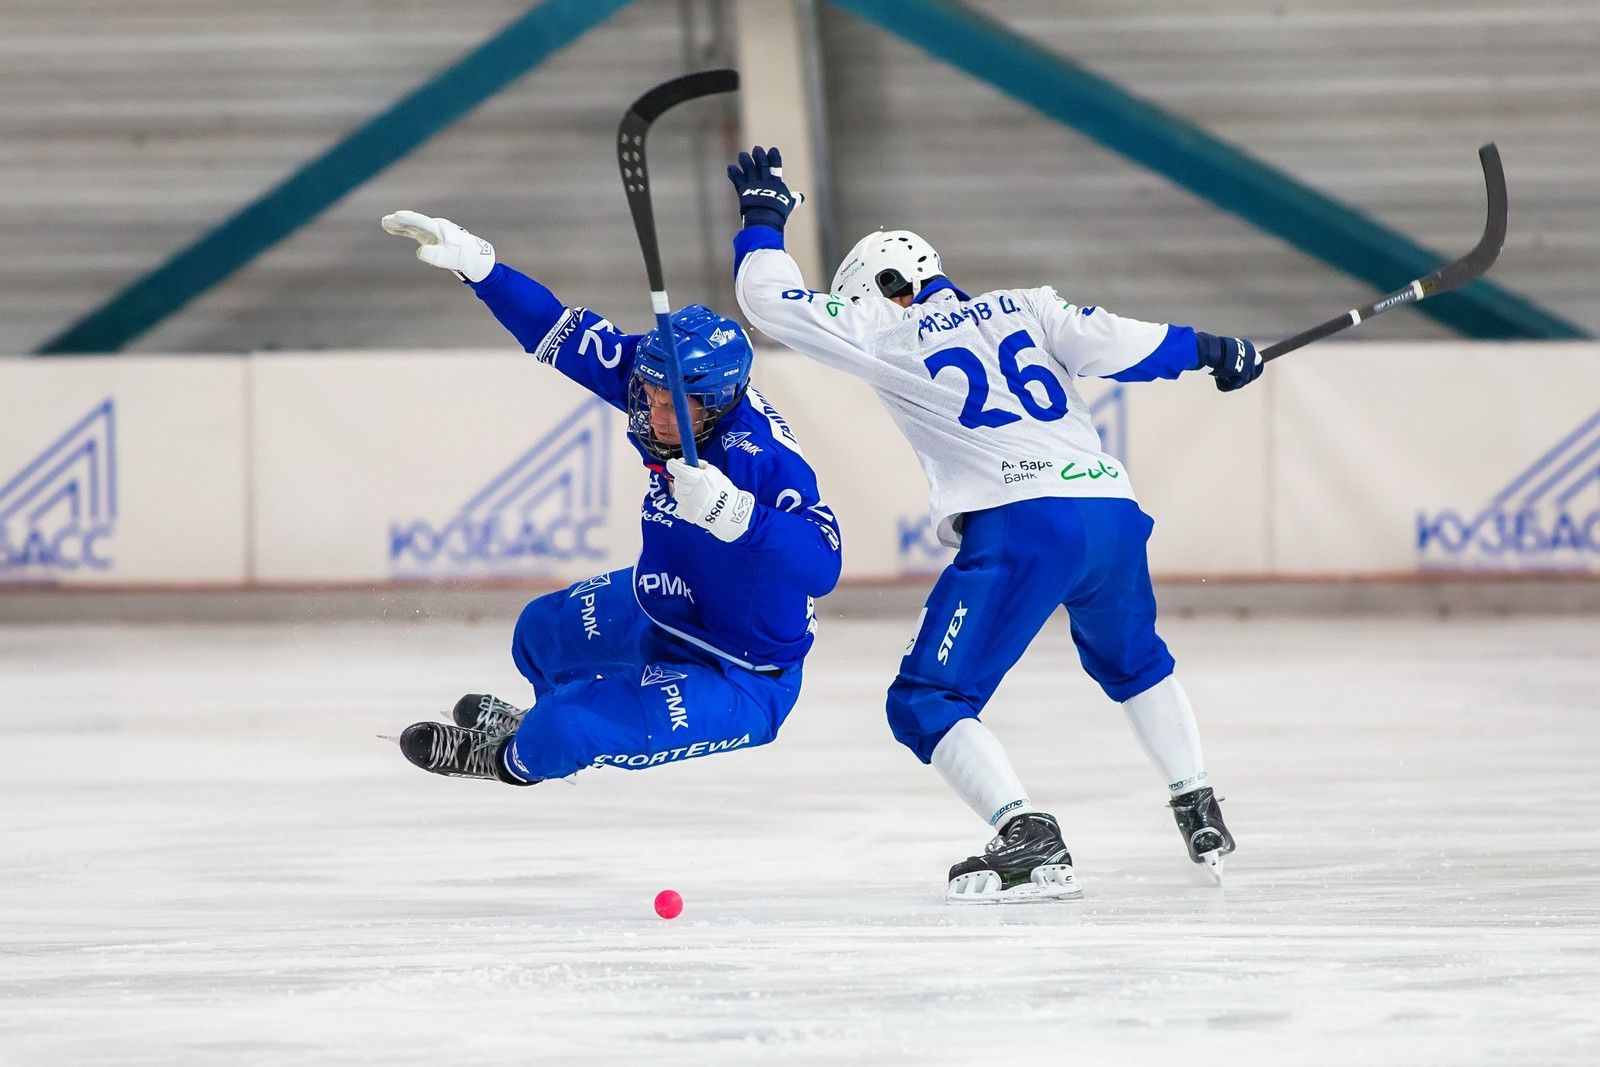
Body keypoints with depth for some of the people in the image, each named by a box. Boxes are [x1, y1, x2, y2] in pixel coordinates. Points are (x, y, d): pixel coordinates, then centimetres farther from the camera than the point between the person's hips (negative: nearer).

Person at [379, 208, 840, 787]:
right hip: (665, 610, 9)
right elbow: (565, 332, -7)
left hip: (740, 679, -9)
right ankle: (552, 721, 62)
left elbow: (821, 563, -47)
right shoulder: (663, 384, -15)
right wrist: (477, 264, -12)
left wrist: (732, 513, -60)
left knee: (561, 732, -18)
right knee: (543, 631, 27)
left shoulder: (763, 458, -37)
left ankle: (515, 759, 20)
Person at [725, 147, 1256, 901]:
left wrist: (762, 222, 27)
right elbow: (1103, 343, 7)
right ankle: (1200, 817, 31)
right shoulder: (1019, 308, 20)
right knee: (1129, 661, 35)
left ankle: (1029, 840, -21)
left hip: (1022, 527, -6)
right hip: (1114, 513, 6)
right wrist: (1202, 348, 17)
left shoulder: (887, 336, 10)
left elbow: (773, 302, 12)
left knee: (926, 704, -2)